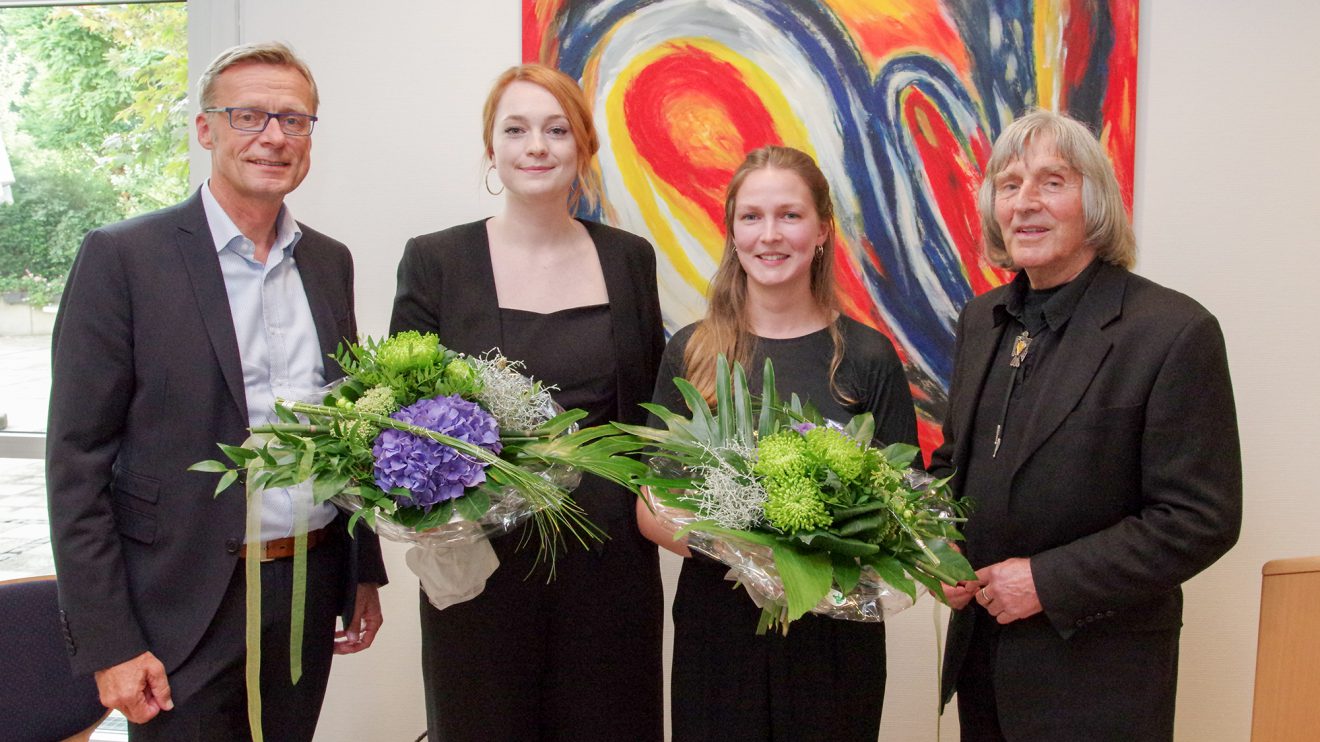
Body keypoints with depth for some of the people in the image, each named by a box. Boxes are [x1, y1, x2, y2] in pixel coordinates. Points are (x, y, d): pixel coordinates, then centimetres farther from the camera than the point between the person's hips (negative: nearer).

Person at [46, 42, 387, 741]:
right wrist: (108, 643, -12)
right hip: (186, 608, -4)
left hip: (312, 592, 5)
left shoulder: (329, 261, 8)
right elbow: (77, 462, -10)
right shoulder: (121, 256, -9)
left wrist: (365, 573, 13)